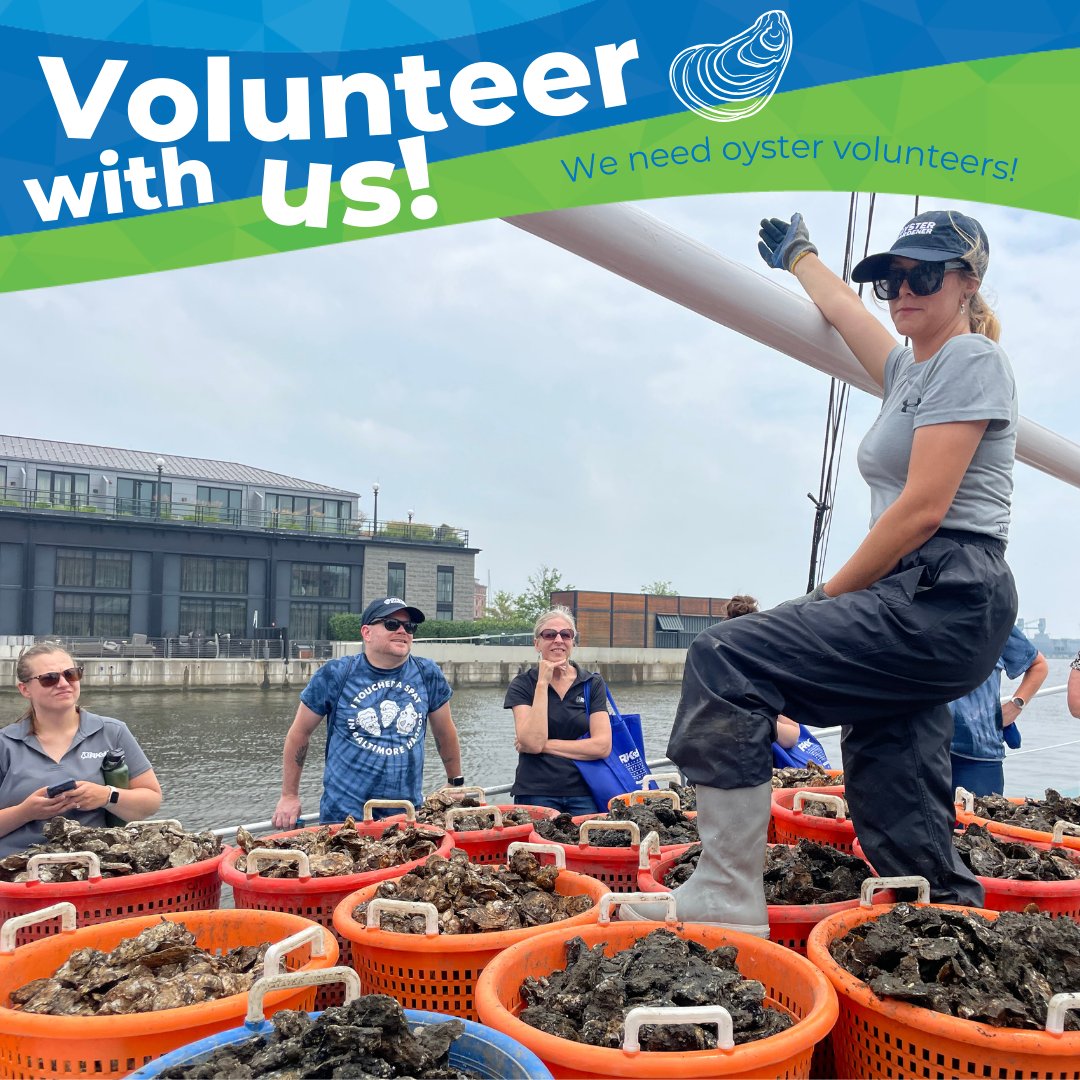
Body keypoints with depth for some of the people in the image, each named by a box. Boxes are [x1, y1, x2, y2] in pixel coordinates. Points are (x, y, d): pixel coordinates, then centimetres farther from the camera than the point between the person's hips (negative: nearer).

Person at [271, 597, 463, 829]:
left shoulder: (428, 674, 1)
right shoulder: (335, 675, -5)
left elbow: (445, 733, 14)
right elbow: (299, 732, 3)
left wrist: (457, 785, 19)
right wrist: (289, 796, 4)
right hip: (343, 813, -2)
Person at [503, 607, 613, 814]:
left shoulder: (593, 684, 3)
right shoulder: (522, 685, 0)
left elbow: (602, 746, -7)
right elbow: (533, 742, -15)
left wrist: (546, 744, -9)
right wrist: (543, 682, -14)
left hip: (584, 795, 1)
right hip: (536, 795, -1)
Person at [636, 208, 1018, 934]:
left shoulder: (970, 358, -3)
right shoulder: (908, 369, 22)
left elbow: (923, 509, -13)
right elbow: (841, 308, 43)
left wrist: (827, 597, -8)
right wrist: (797, 253, 59)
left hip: (945, 601, -10)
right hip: (916, 605, 10)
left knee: (727, 662, -21)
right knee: (902, 835, 6)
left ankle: (726, 902, -21)